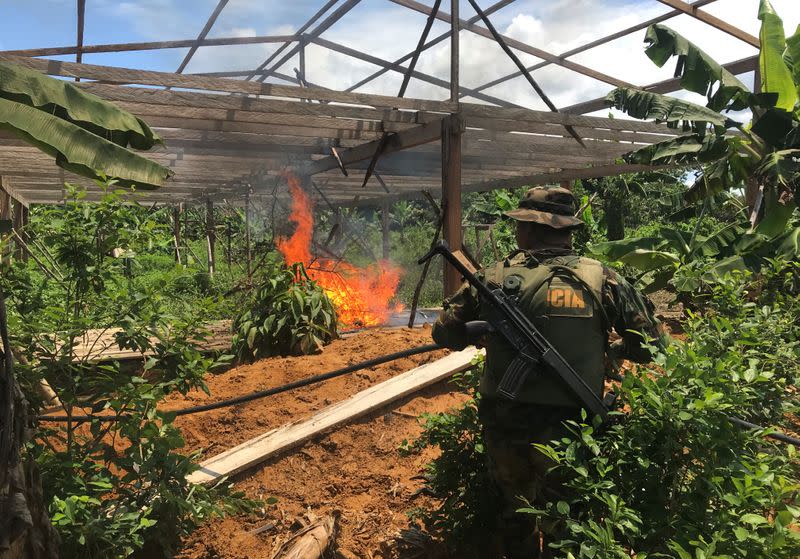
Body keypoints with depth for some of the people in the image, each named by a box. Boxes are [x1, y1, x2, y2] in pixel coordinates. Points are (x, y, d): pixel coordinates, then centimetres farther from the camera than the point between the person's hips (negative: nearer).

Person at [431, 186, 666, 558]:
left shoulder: (495, 279, -9)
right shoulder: (603, 280, -8)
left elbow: (445, 335, 1)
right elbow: (651, 344, -2)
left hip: (505, 427, 0)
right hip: (569, 430, 0)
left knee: (514, 517, 24)